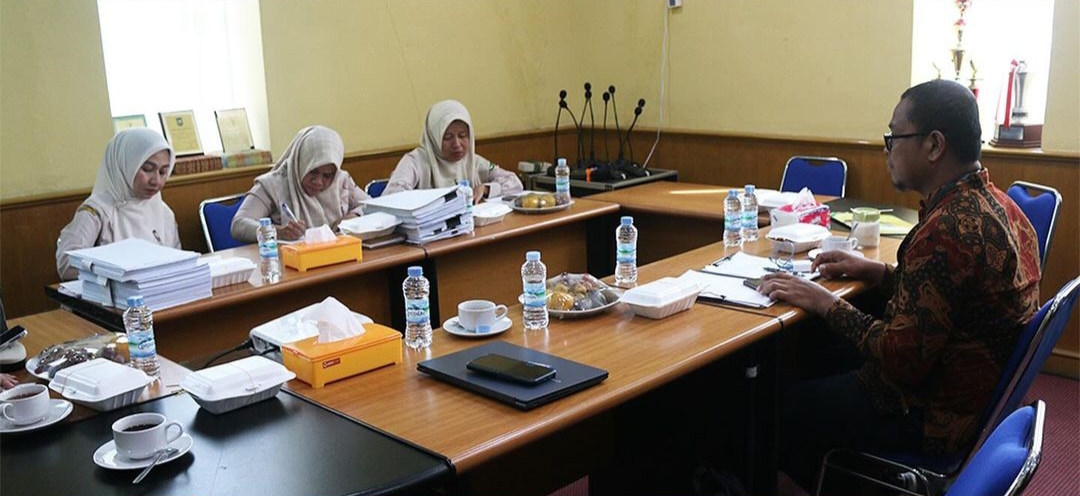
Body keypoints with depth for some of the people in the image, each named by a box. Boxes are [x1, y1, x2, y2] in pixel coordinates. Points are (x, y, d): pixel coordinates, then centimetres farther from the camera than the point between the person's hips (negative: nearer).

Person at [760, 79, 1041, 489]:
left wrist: (826, 304, -16)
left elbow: (902, 360, -27)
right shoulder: (997, 204, 1)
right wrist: (875, 272, 7)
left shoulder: (945, 232, -29)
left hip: (933, 420, -9)